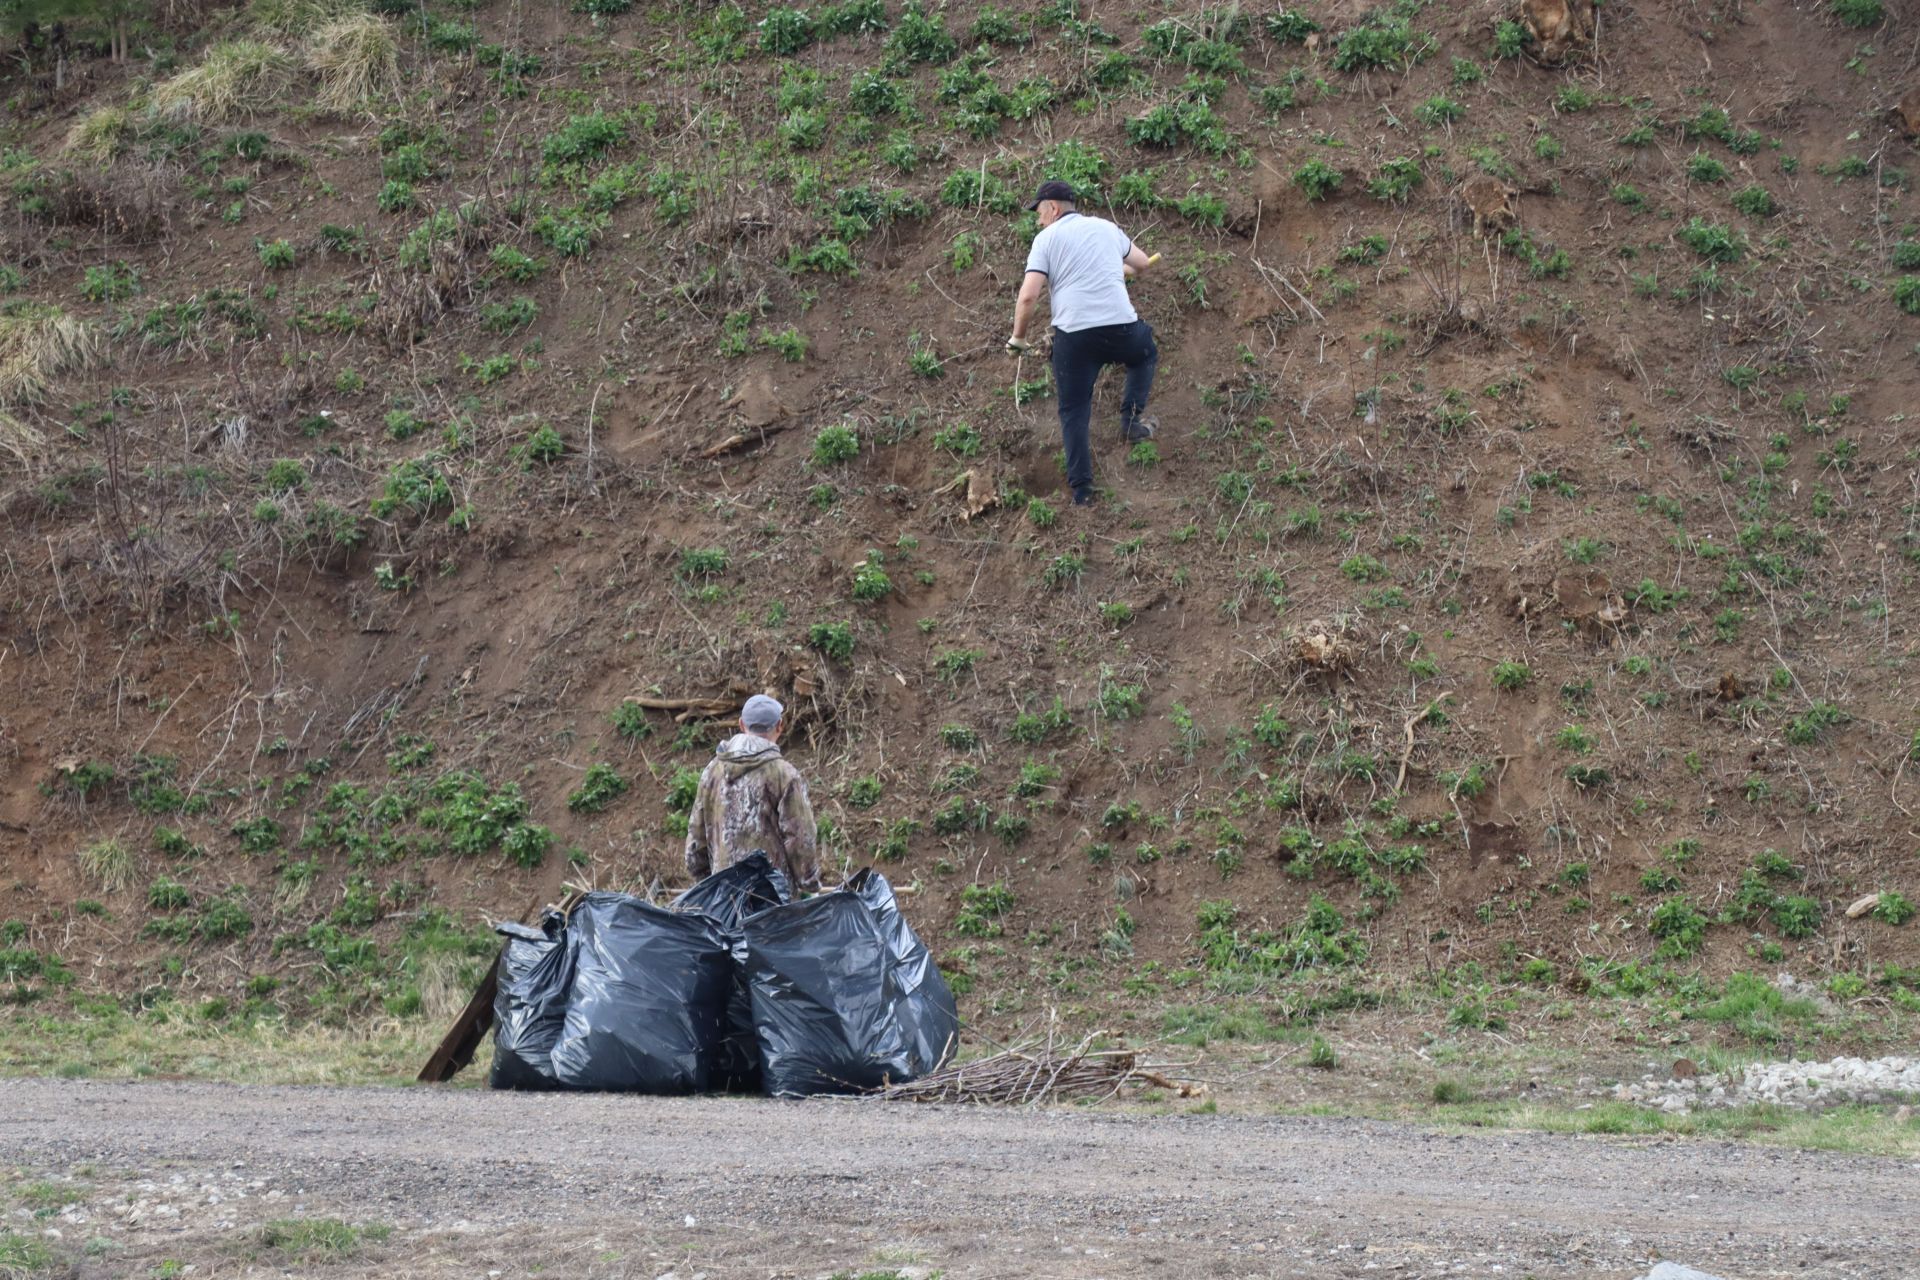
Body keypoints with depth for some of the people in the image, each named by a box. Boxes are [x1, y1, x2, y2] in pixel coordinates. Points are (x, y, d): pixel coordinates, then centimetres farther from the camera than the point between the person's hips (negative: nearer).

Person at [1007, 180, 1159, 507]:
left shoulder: (1047, 238, 5)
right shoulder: (1106, 228, 17)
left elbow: (1028, 296, -6)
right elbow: (1142, 263, 33)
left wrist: (1018, 338, 8)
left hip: (1073, 333, -2)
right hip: (1121, 325, 2)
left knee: (1073, 411, 11)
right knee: (1145, 355, 35)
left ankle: (1082, 489, 6)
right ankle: (1132, 419, 20)